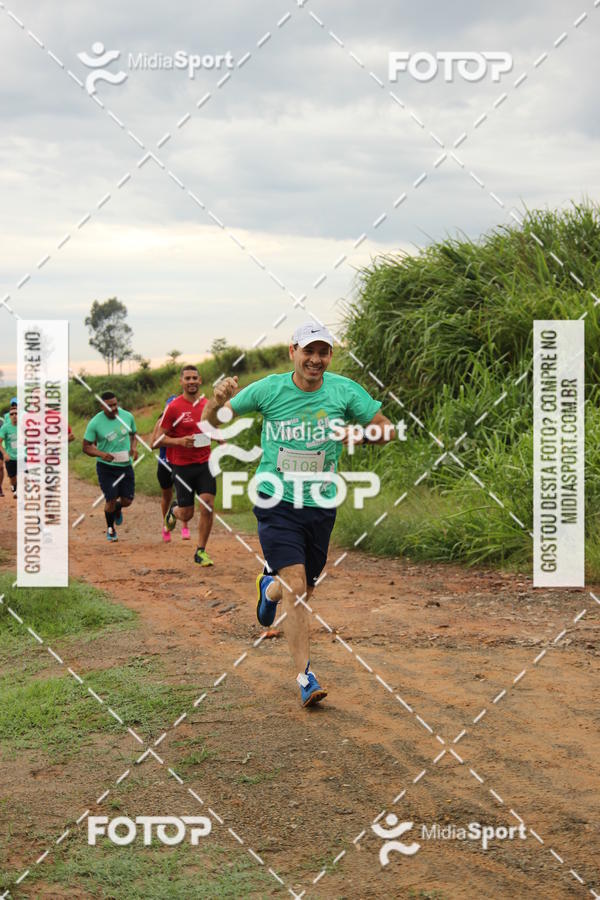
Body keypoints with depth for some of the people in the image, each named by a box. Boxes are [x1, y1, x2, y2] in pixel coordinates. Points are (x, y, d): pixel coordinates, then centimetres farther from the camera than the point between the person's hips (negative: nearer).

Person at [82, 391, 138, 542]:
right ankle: (110, 529, 23)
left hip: (126, 466, 3)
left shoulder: (127, 416, -3)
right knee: (111, 500, -6)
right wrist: (101, 454, -25)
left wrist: (134, 447, -5)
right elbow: (86, 446, -7)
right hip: (106, 467, -3)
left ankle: (117, 509, 43)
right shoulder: (95, 423, -14)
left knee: (127, 500, 3)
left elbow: (134, 434, 15)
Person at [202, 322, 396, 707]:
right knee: (296, 587, -17)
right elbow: (213, 422, 1)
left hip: (320, 506, 3)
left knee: (305, 592, 15)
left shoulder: (344, 390, -4)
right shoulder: (269, 389, -7)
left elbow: (387, 429, 4)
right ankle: (306, 676, -9)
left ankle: (269, 587, 51)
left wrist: (357, 433, -17)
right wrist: (218, 401, -22)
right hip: (277, 502, -3)